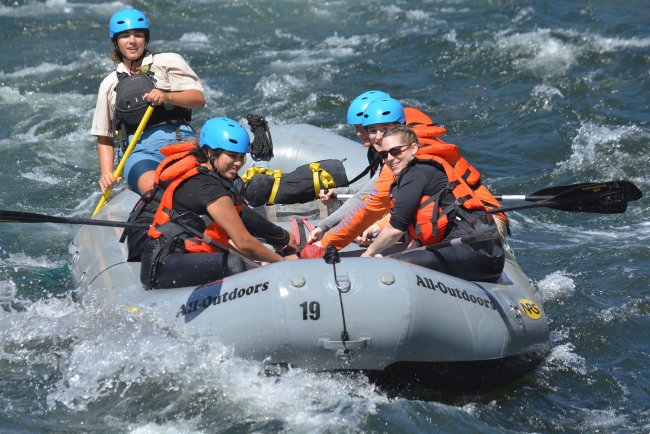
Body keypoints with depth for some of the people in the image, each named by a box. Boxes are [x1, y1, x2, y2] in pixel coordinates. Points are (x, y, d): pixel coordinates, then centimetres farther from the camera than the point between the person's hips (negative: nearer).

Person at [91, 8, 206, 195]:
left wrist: (167, 97, -14)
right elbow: (104, 138, 25)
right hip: (138, 152, 1)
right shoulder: (109, 85, 23)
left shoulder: (167, 62, 14)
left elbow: (199, 99, 4)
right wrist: (106, 174, 8)